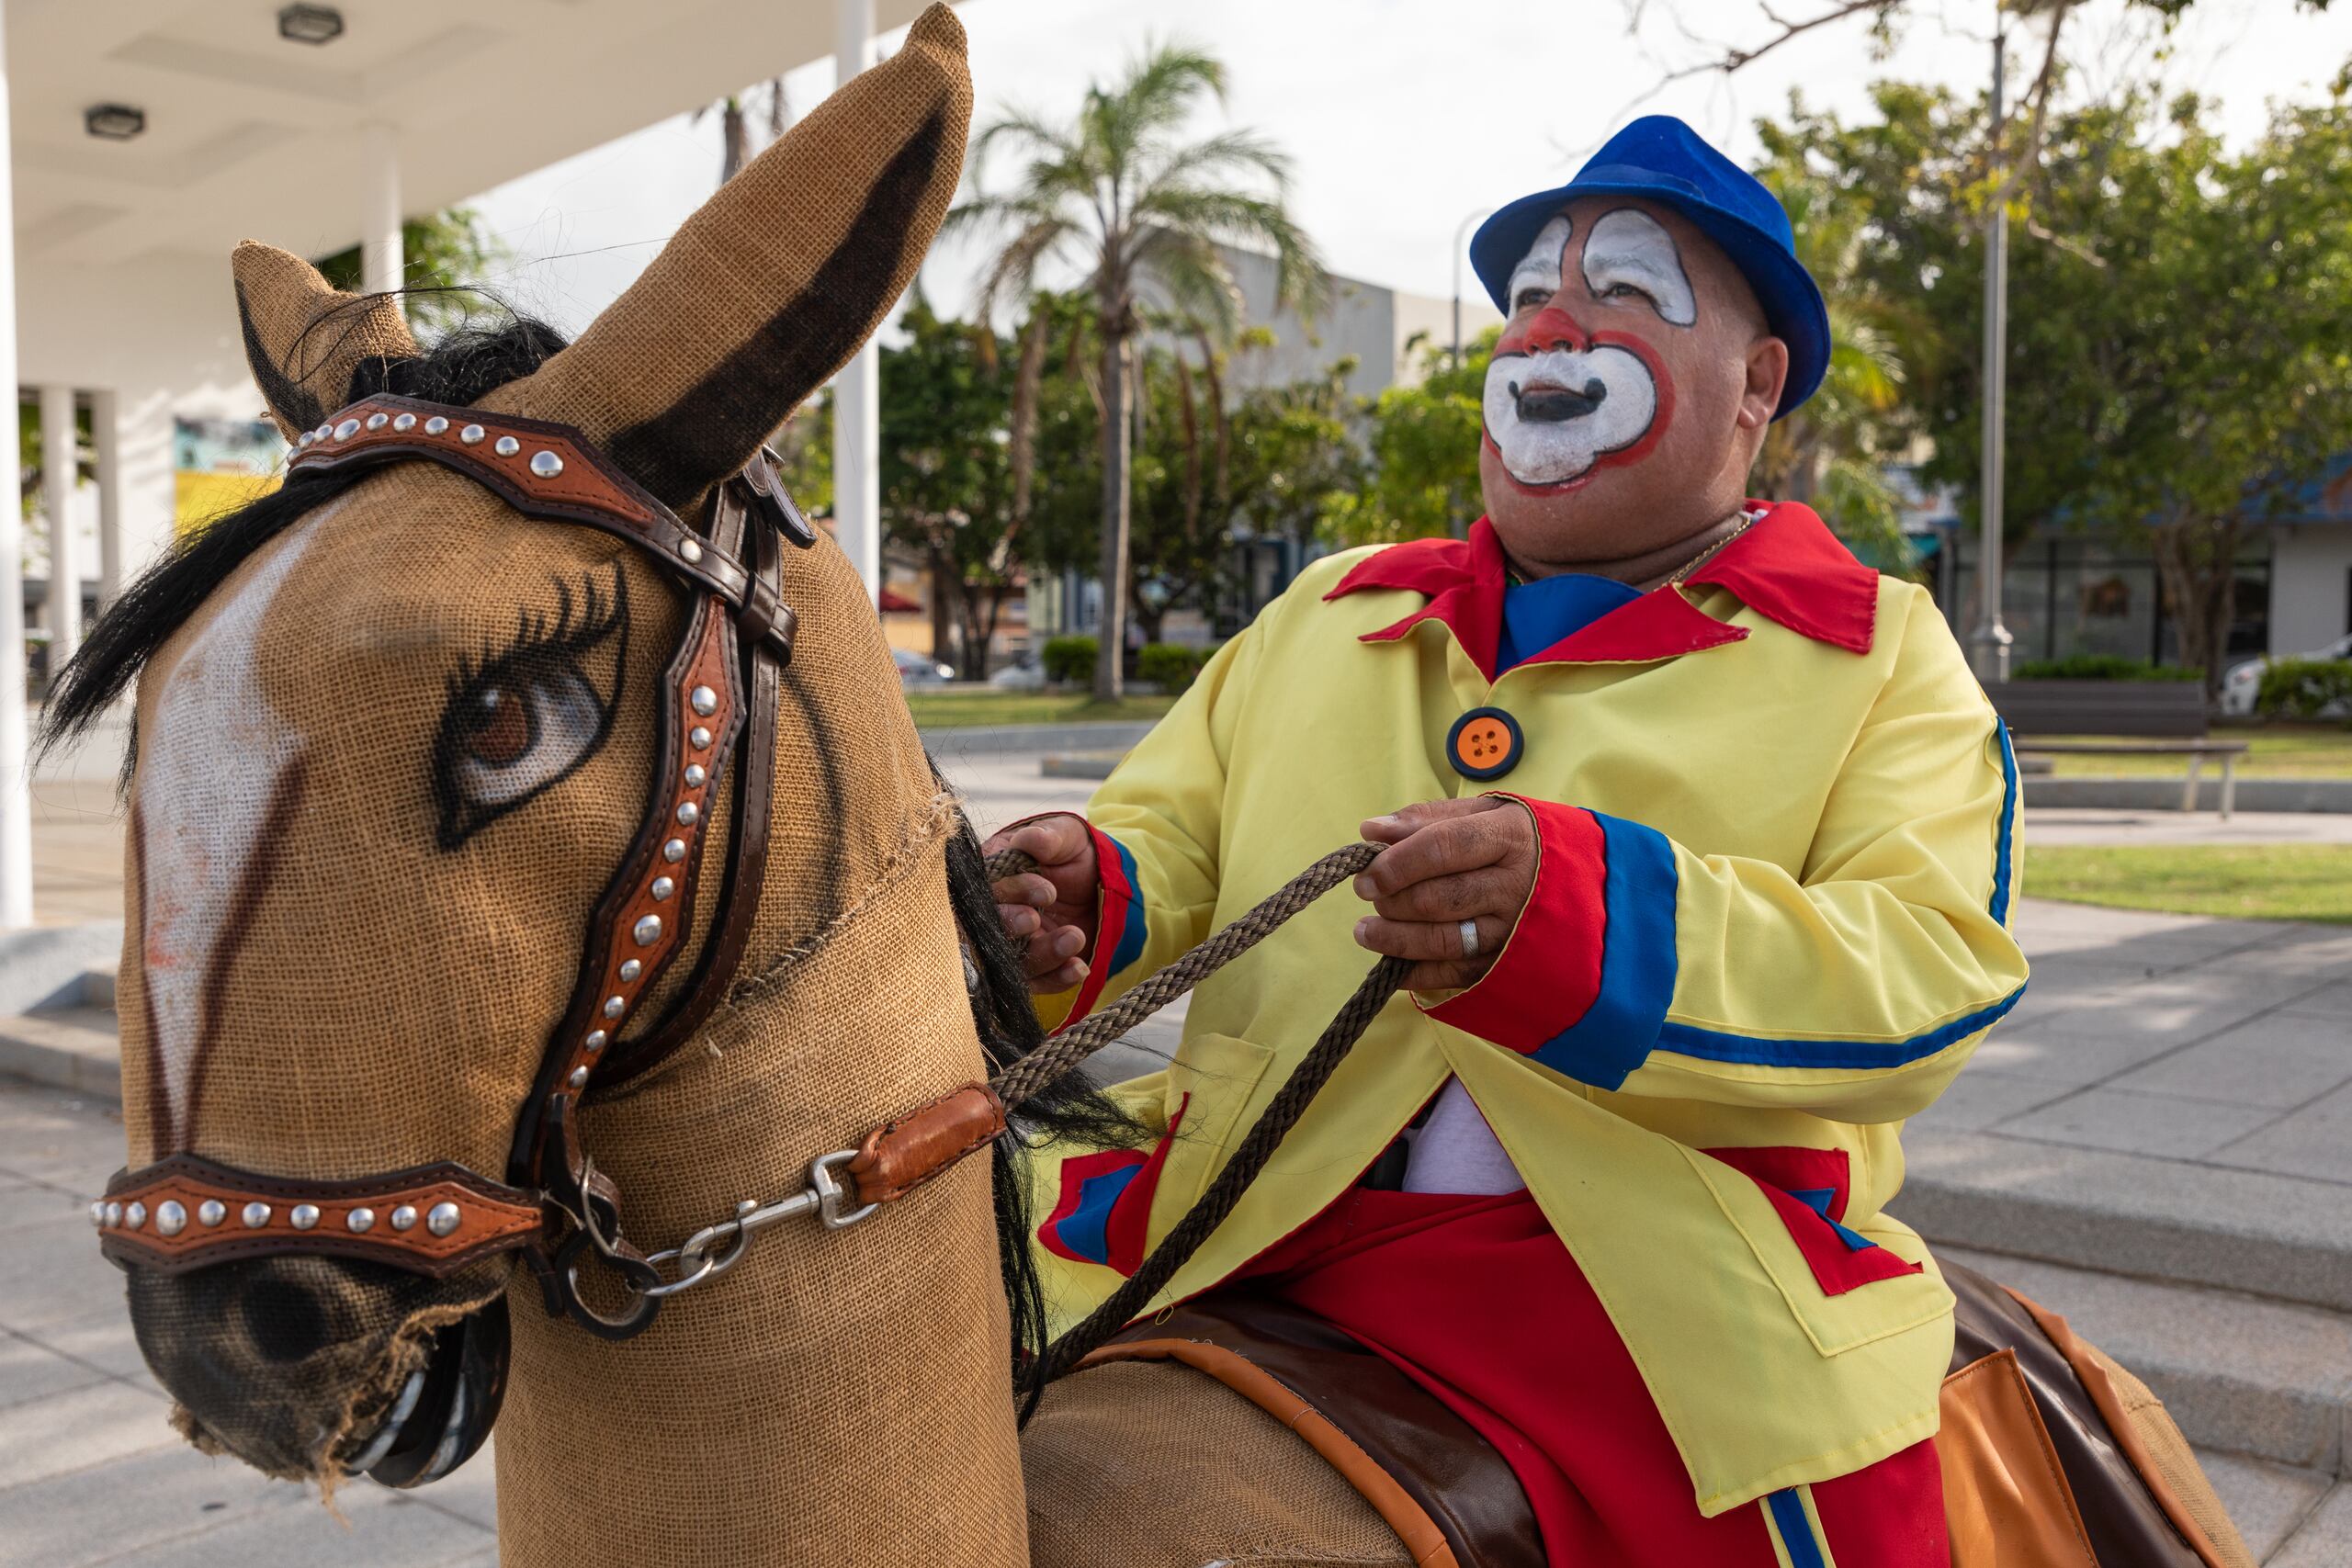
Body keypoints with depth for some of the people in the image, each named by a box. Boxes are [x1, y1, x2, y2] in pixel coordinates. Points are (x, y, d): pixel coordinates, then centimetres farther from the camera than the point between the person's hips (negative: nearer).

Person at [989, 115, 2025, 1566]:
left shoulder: (1879, 653, 6)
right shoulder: (1322, 616, 19)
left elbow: (1930, 969, -9)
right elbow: (1166, 842, 15)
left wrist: (1579, 921, -27)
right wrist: (1077, 910, -10)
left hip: (1665, 1279, -2)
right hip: (1244, 1234, 3)